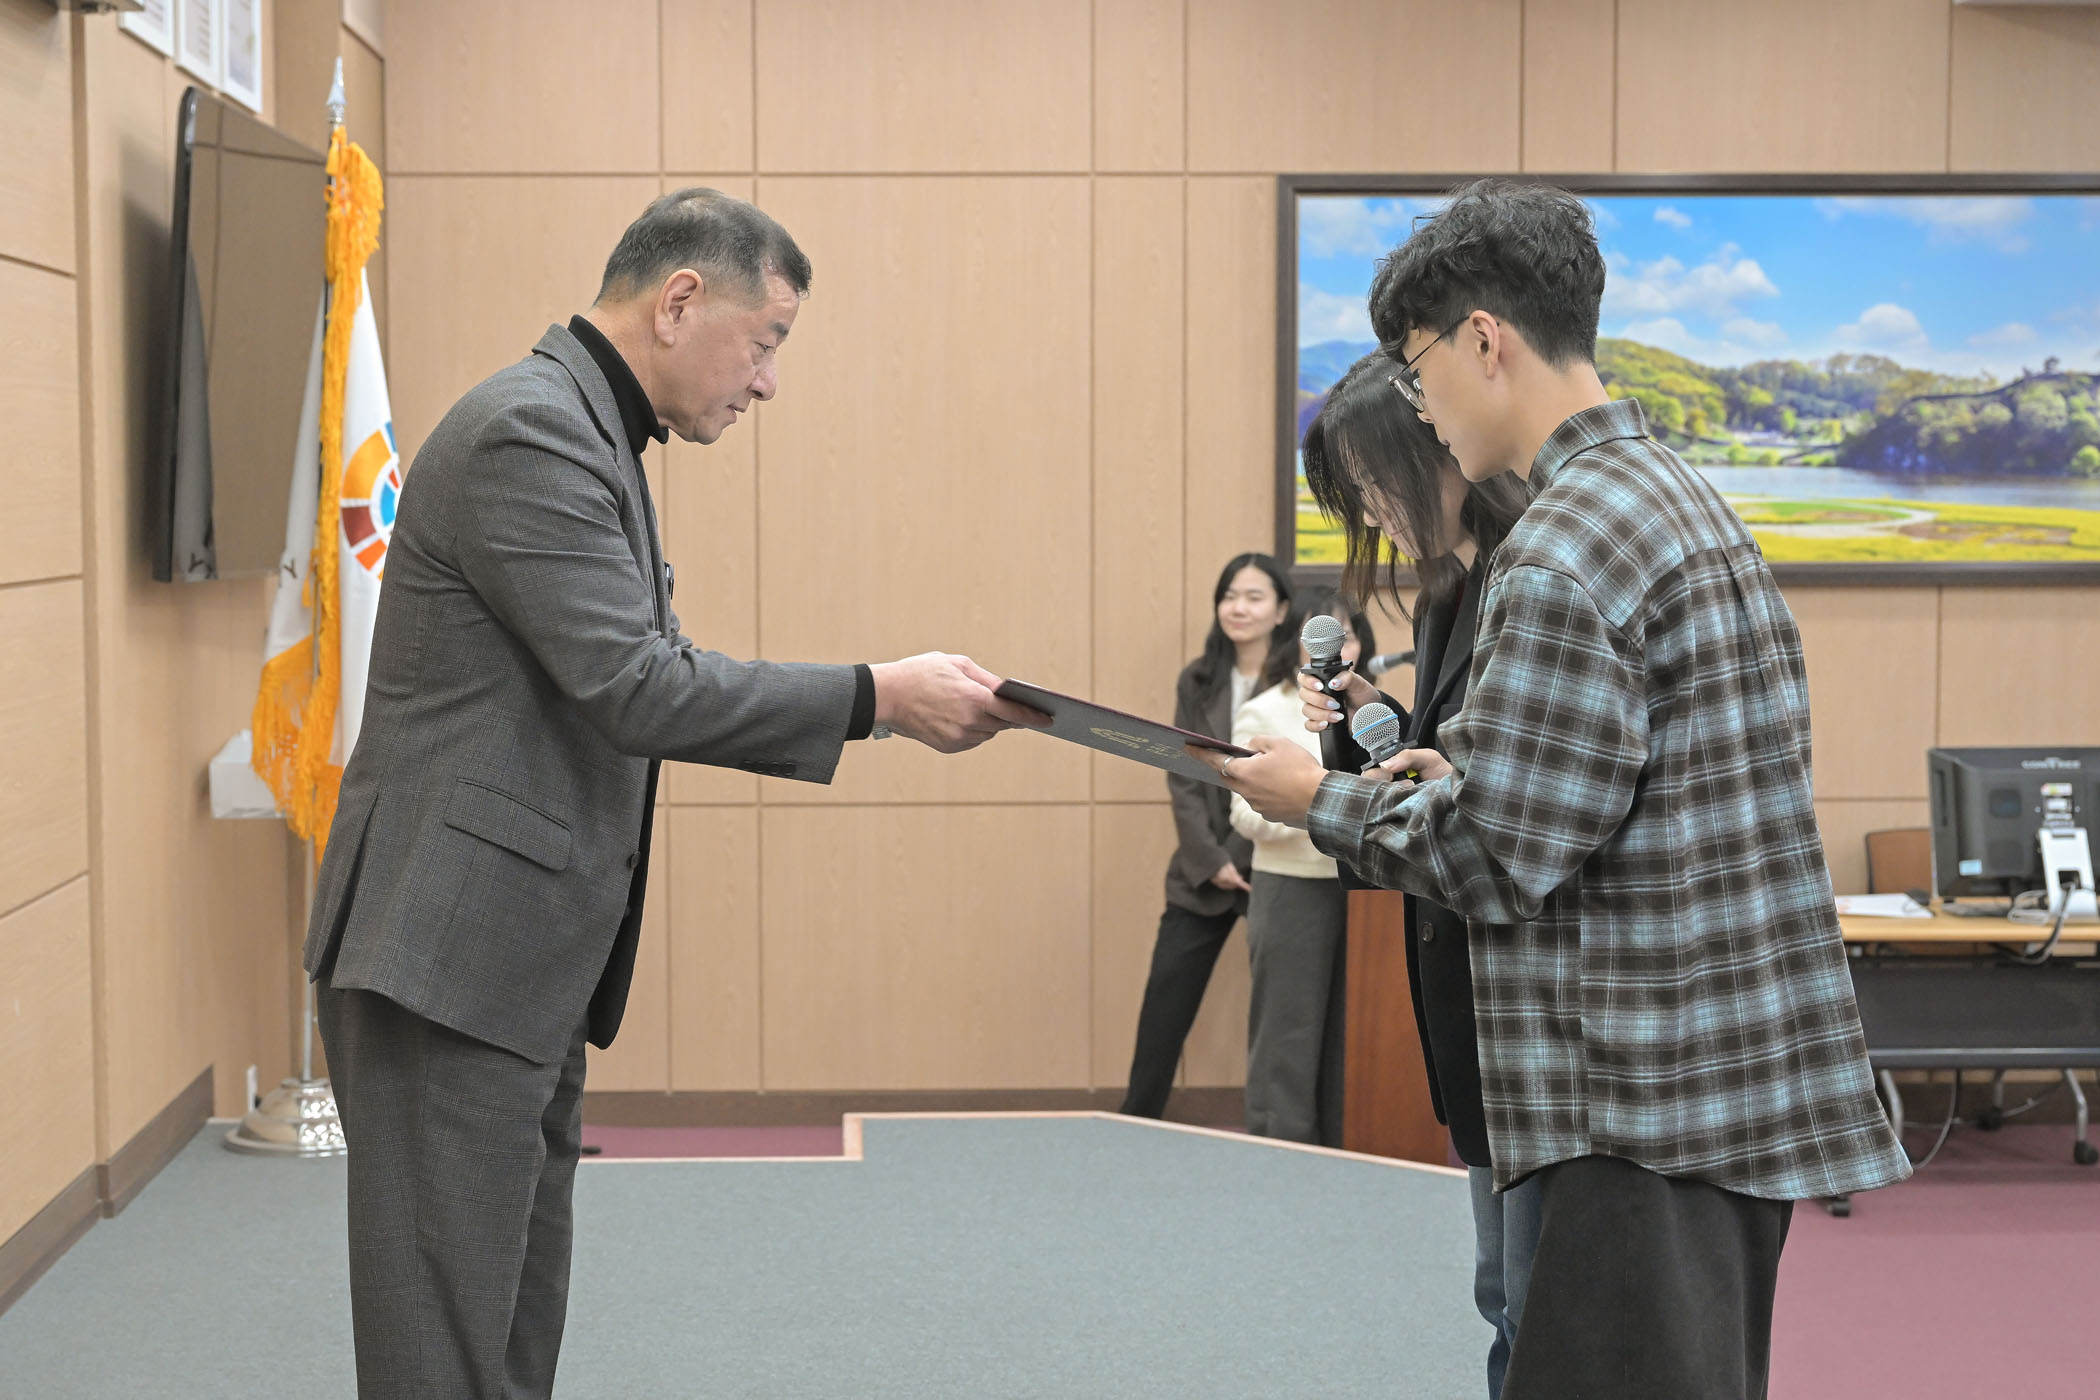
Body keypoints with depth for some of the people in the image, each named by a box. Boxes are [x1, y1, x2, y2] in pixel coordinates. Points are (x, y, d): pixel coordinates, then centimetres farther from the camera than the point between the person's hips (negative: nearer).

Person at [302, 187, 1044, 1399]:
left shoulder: (588, 433, 18)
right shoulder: (530, 432, -16)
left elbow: (648, 673, 19)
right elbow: (635, 688, -22)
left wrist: (892, 707, 9)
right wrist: (877, 697, -16)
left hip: (528, 964, 11)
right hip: (454, 951, -11)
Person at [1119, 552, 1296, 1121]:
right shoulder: (1198, 682, 6)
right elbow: (1183, 779, 4)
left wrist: (1240, 856, -17)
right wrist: (1210, 860, -6)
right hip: (1202, 874, 4)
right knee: (1166, 995, 4)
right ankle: (1136, 1120, 12)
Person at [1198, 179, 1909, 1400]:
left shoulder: (1563, 554, -17)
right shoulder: (1688, 501, 14)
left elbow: (1504, 859, -17)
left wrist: (1321, 800, -2)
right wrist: (1463, 777, 14)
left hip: (1646, 1114, -10)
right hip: (1748, 1076, 10)